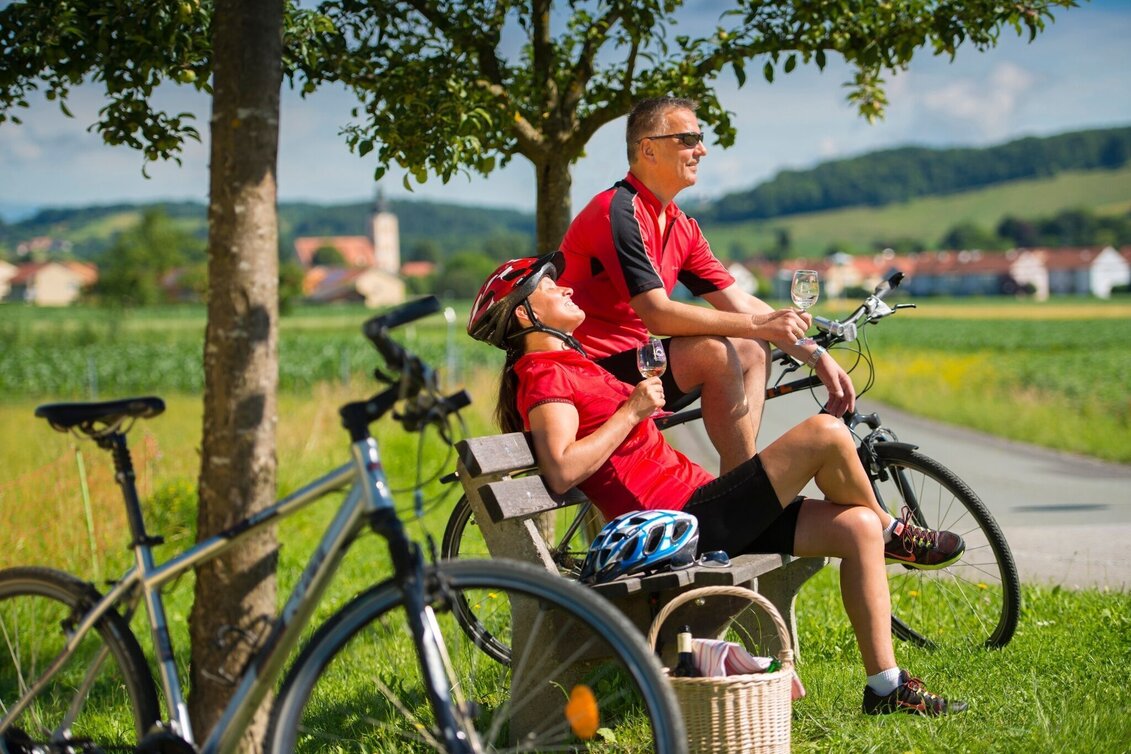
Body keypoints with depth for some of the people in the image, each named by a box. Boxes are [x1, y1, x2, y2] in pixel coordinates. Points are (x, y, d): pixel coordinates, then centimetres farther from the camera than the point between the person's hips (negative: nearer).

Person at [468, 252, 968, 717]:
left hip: (698, 501, 11)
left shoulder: (566, 366, 22)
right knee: (826, 433, -15)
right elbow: (562, 472, -25)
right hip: (683, 518, -11)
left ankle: (886, 686, 1)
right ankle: (895, 534, 13)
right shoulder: (545, 377, -11)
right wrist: (631, 411, -16)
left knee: (857, 528, 0)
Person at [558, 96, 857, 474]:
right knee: (713, 352, -25)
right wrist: (758, 325, -25)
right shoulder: (618, 212, -18)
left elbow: (740, 303, 10)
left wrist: (816, 357, 0)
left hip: (627, 362, 10)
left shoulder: (681, 228, 11)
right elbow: (657, 314, -26)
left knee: (753, 352, 9)